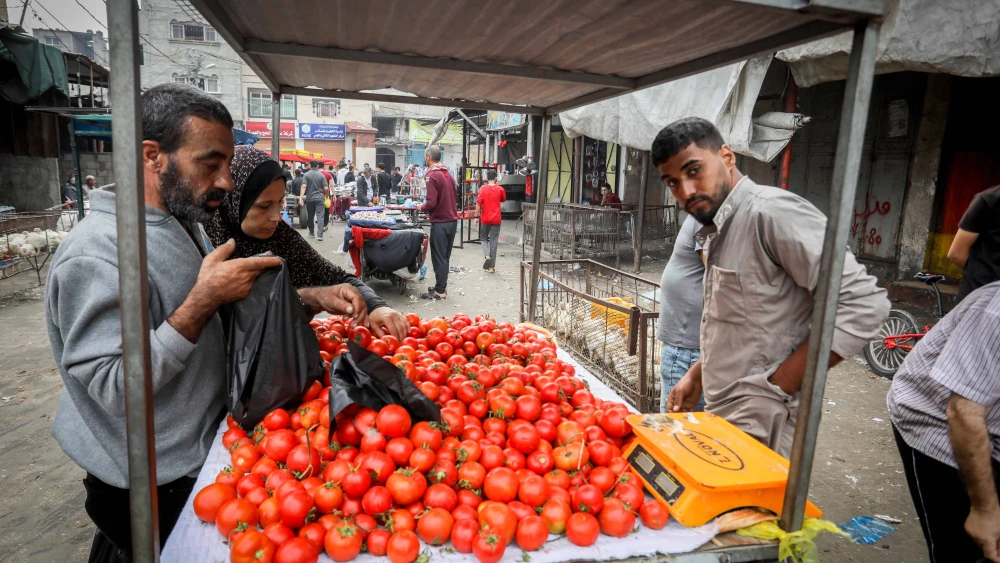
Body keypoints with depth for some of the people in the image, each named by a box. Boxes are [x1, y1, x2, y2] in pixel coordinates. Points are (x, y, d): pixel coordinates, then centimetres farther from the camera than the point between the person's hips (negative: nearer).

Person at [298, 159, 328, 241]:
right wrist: (326, 195, 17)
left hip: (309, 199, 1)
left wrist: (301, 198, -17)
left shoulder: (306, 175, -2)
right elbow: (326, 188, -4)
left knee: (310, 217, 16)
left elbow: (304, 186, -14)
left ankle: (311, 233, 30)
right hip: (319, 198, -1)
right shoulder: (321, 175, 1)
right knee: (320, 216, -6)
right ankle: (319, 235, -17)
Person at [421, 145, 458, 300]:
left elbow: (431, 203, -20)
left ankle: (440, 291, 4)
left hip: (440, 222, -8)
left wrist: (422, 207, 0)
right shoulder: (447, 173, 12)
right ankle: (441, 286, 24)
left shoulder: (432, 175, -14)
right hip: (452, 219, 8)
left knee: (438, 257, -1)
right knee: (445, 256, 15)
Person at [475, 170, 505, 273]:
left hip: (485, 219, 0)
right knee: (493, 242, 4)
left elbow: (478, 204, -10)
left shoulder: (482, 189, -6)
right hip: (496, 219, 1)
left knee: (483, 238, 19)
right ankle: (491, 267, 5)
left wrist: (476, 217, -2)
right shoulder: (500, 189, -2)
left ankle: (487, 256, -7)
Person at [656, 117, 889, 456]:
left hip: (758, 428, -8)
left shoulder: (771, 211, -17)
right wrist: (696, 375, 14)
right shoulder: (717, 231, 12)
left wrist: (778, 386, -20)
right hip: (722, 416, 8)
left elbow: (864, 304, -23)